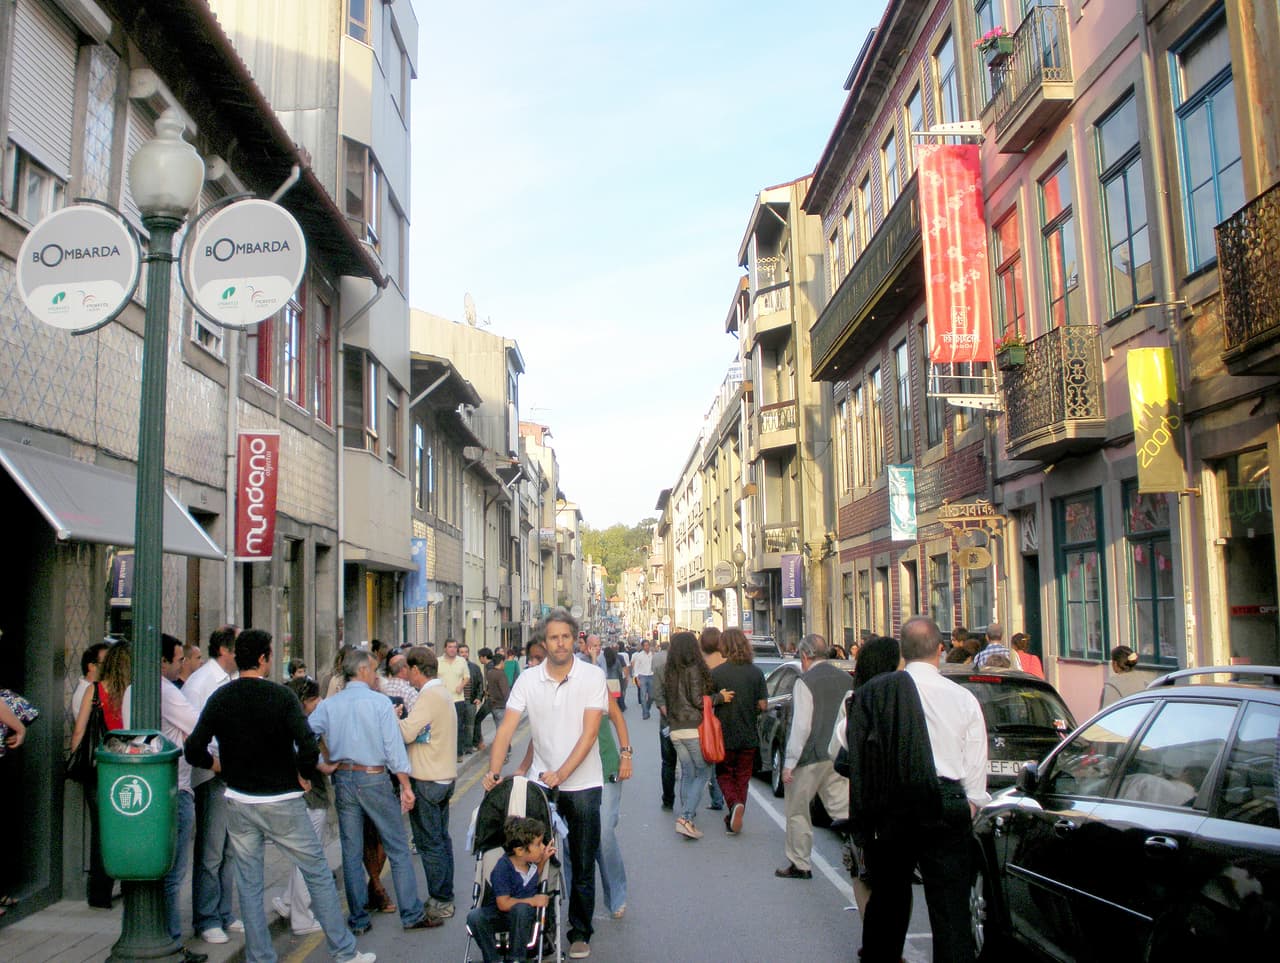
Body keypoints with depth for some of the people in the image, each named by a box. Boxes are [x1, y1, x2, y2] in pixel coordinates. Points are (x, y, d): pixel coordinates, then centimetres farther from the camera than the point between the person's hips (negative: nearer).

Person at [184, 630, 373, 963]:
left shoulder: (220, 698, -2)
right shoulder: (281, 696, -13)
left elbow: (193, 750, -4)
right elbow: (308, 748, -23)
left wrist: (220, 765, 14)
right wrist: (304, 775, -5)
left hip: (239, 803, 4)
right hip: (281, 802, -4)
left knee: (249, 883, 13)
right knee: (318, 874, 7)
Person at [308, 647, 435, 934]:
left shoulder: (328, 705, 1)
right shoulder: (380, 702, -10)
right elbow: (394, 746, -11)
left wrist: (322, 766, 4)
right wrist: (405, 786, -6)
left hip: (343, 780, 4)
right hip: (374, 778, -4)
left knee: (351, 852, 12)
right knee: (398, 849, 6)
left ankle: (358, 919, 18)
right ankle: (412, 914, 11)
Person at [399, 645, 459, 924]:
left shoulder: (429, 695, -17)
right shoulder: (443, 693, 13)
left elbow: (406, 733, -23)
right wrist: (403, 719, 5)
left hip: (427, 781, -10)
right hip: (444, 776, 10)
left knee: (429, 843, -1)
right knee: (441, 839, 16)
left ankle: (440, 901, 6)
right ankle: (445, 897, 23)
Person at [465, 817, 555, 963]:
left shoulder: (531, 861, -4)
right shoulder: (502, 870, -22)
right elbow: (503, 903, -26)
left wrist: (543, 860, 2)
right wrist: (532, 901, -23)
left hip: (524, 916, 3)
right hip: (499, 917, -3)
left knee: (521, 908, -35)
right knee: (474, 917, -33)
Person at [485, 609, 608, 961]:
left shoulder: (593, 676, -9)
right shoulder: (528, 680, -2)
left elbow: (589, 732, -14)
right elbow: (507, 728, -6)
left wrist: (561, 774, -23)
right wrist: (494, 771, -20)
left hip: (583, 784, -2)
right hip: (541, 783, 2)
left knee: (583, 866, 8)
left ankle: (580, 933, 24)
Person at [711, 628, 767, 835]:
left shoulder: (716, 673, -12)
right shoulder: (756, 673, -6)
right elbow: (762, 705, -4)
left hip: (725, 735, -2)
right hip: (749, 736, 2)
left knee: (724, 775, 14)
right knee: (742, 778, 16)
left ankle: (735, 804, -12)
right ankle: (735, 820, 18)